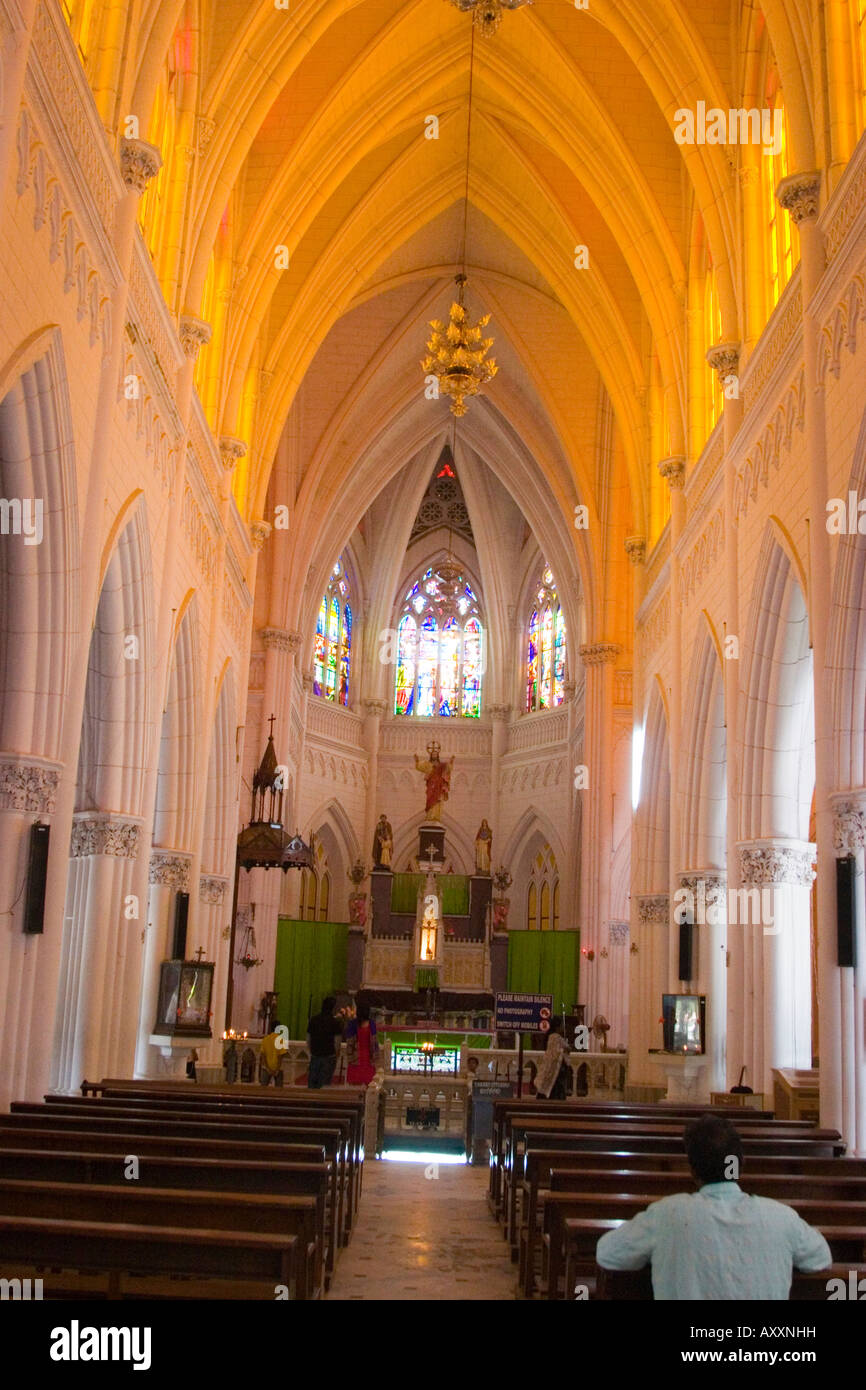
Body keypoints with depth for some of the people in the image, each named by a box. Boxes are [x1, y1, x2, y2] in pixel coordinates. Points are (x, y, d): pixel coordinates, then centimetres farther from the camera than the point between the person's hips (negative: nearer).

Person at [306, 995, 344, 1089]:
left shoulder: (313, 1019, 3)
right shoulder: (336, 1022, -10)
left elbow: (308, 1040, 9)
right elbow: (337, 1042, -11)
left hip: (315, 1056, 4)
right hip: (329, 1056, -4)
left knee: (311, 1083, 13)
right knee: (324, 1085, 1)